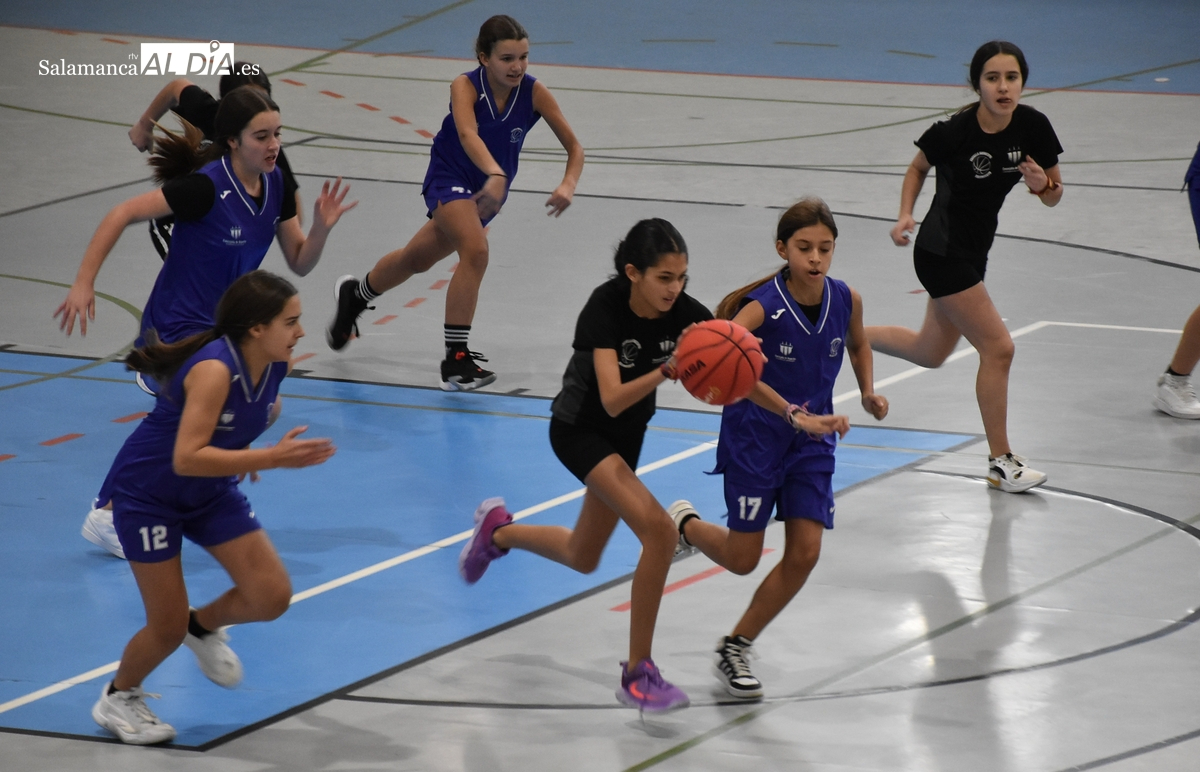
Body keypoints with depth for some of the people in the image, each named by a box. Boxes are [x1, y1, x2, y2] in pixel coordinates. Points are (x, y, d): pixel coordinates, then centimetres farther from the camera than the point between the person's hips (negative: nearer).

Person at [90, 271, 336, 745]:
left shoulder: (274, 366, -11)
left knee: (272, 597, -5)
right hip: (148, 492, -7)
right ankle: (117, 699, 27)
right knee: (168, 629, -2)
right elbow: (187, 458, -42)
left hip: (211, 492, 7)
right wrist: (272, 458, -44)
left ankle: (204, 625, 26)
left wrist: (242, 455, 6)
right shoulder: (215, 369, -35)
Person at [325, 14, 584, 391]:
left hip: (488, 191, 5)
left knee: (417, 259, 22)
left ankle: (355, 295, 52)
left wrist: (568, 184, -35)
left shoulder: (533, 92, -18)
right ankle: (456, 359, -25)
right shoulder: (465, 86, -25)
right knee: (476, 250, -31)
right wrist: (496, 175, -63)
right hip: (450, 178, -5)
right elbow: (467, 135, -45)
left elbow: (574, 147, -14)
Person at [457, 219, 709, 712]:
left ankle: (499, 530, 50)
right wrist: (667, 370, -52)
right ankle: (637, 674, -16)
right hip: (579, 429, -6)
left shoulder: (685, 312, -19)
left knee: (583, 559, 20)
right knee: (659, 531, -25)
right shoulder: (606, 308, -30)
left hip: (627, 435, 6)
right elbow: (613, 400, -39)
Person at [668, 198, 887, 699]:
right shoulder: (762, 307, -24)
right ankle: (685, 525, 37)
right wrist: (794, 415, -46)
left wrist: (868, 393, -1)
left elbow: (858, 345, 17)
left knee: (804, 555, -4)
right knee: (743, 559, 3)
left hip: (812, 439, 4)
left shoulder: (846, 301, -8)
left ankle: (735, 649, 12)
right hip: (755, 437, -4)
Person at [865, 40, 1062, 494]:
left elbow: (1054, 197, 0)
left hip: (973, 252, 7)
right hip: (941, 252, -7)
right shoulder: (954, 132, -21)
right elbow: (918, 168, 0)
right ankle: (1000, 462, 3)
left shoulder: (1032, 126, -9)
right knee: (997, 347, -10)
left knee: (930, 353, 23)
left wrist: (1042, 184, -22)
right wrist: (906, 216, -13)